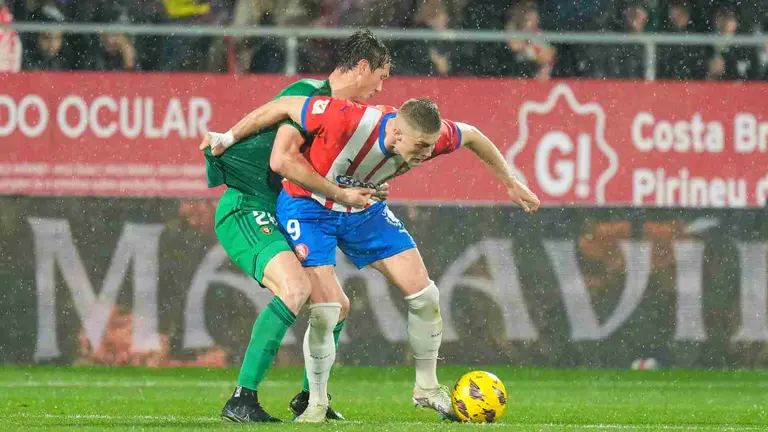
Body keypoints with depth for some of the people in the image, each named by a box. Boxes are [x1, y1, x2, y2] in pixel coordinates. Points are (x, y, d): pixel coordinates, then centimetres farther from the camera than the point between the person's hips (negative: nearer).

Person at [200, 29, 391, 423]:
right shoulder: (309, 94, -14)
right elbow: (282, 159, -26)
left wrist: (362, 192, 11)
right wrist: (341, 194, -21)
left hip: (280, 217, 10)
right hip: (245, 209, -10)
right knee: (295, 288, -29)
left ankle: (310, 398, 28)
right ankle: (242, 400, -28)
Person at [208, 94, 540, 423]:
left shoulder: (427, 135, -23)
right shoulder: (347, 121, -39)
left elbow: (471, 135, 0)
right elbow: (283, 107, -25)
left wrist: (510, 182, 9)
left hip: (365, 211, 5)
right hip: (309, 207, -5)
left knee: (424, 295, -2)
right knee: (325, 312, -18)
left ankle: (427, 387, 19)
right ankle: (316, 404, 5)